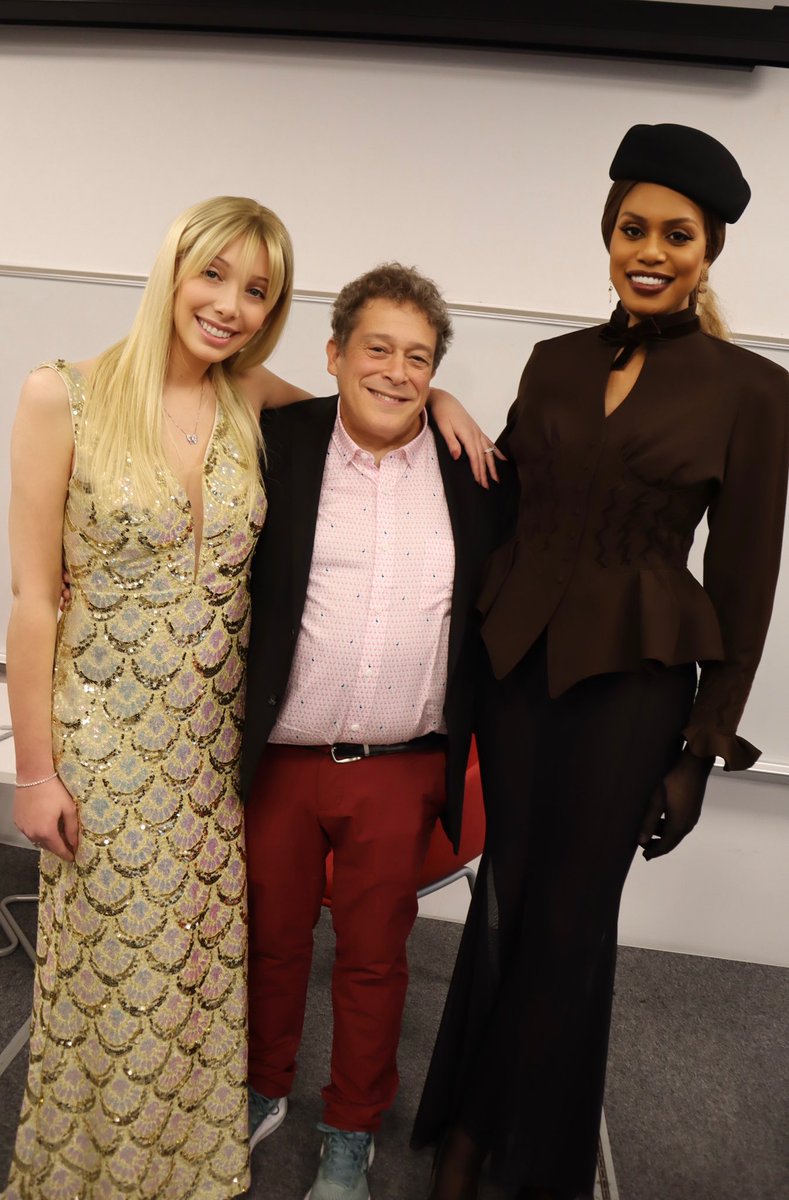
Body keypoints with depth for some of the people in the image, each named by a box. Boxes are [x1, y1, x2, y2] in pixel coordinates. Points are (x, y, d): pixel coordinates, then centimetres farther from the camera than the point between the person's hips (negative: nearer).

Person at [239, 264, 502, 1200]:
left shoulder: (471, 471, -1)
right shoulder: (278, 444, -5)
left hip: (401, 771, 0)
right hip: (278, 760, 0)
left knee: (374, 956, 15)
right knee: (270, 936, 19)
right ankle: (263, 1092, 46)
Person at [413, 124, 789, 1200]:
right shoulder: (556, 362, 7)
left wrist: (702, 750, -4)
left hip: (633, 679, -3)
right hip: (514, 659, 3)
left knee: (571, 919, 10)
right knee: (503, 900, 14)